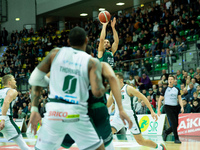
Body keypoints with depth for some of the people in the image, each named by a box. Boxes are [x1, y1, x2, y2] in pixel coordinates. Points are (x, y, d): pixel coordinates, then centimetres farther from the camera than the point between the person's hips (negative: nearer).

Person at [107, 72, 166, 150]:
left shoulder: (128, 89, -12)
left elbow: (143, 98, -9)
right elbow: (107, 104, 7)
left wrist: (152, 111, -13)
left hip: (129, 117, -5)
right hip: (118, 117, 5)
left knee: (141, 141, 2)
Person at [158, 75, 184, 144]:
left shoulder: (177, 89, 11)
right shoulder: (165, 89, 1)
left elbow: (180, 99, 9)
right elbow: (160, 99, 4)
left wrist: (182, 107, -7)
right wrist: (158, 109, 0)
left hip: (176, 107, 4)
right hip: (168, 107, -4)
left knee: (176, 124, 3)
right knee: (174, 123, -16)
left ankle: (166, 133, 28)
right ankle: (176, 139, -9)